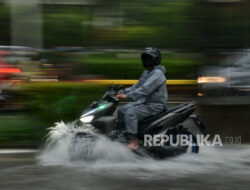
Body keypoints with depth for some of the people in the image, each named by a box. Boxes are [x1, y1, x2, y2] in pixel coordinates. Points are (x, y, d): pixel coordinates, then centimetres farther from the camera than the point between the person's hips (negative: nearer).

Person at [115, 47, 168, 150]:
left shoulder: (157, 74, -18)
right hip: (144, 102, 10)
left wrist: (128, 96, -33)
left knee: (130, 113, -27)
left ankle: (134, 141, -26)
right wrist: (122, 92, 8)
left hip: (154, 106, -10)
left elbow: (145, 89, -29)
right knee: (122, 110, 8)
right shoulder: (146, 73, 16)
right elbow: (137, 86, 21)